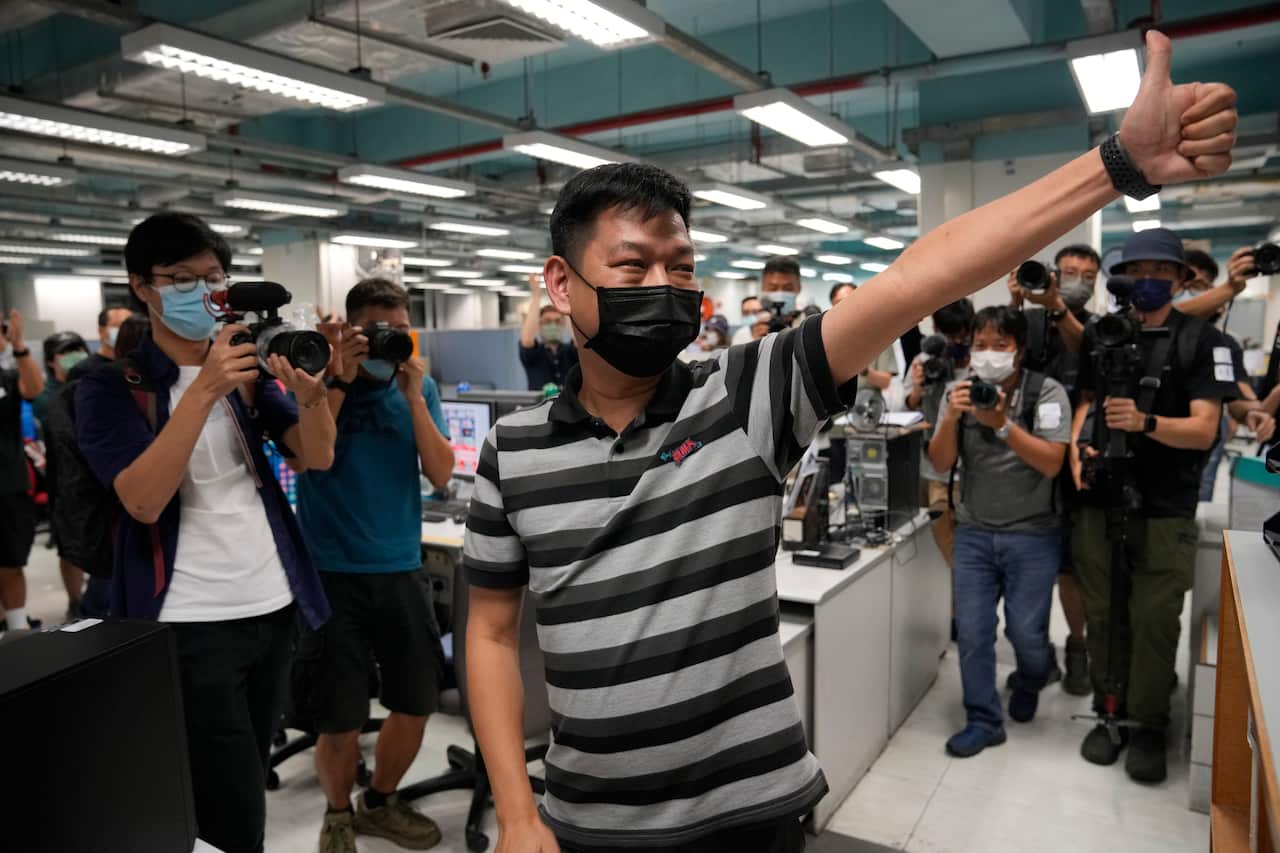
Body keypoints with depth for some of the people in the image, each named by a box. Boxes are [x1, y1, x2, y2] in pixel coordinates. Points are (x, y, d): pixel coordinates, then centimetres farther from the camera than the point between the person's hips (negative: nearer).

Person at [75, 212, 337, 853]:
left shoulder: (248, 369, 7)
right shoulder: (111, 389, -5)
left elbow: (317, 456, -5)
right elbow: (143, 501, -20)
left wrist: (312, 393, -25)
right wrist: (205, 389, -28)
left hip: (274, 605, 5)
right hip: (188, 622, -4)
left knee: (243, 786, 19)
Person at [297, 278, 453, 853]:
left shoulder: (420, 386, 3)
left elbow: (441, 475, -6)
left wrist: (412, 395, -13)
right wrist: (339, 381, -20)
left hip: (401, 569, 3)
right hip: (332, 573, -3)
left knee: (415, 706, 11)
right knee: (340, 722, 4)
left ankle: (380, 802, 38)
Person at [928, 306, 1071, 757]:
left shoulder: (1047, 392, -10)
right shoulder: (959, 391, -1)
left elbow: (1051, 463, -18)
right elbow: (940, 463, -5)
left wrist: (1002, 424, -29)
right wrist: (950, 418, -22)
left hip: (1032, 535, -2)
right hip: (973, 532, 3)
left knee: (1024, 631, 5)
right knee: (971, 631, 2)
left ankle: (1030, 682, 39)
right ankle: (983, 720, 19)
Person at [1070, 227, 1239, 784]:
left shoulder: (1202, 340, -4)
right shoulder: (1099, 335, 8)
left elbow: (1204, 429, -10)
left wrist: (1144, 422, -28)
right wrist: (1079, 444, -1)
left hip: (1166, 512, -3)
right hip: (1099, 502, 3)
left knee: (1155, 622, 2)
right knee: (1102, 616, 10)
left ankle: (1148, 727, 19)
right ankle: (1109, 715, 26)